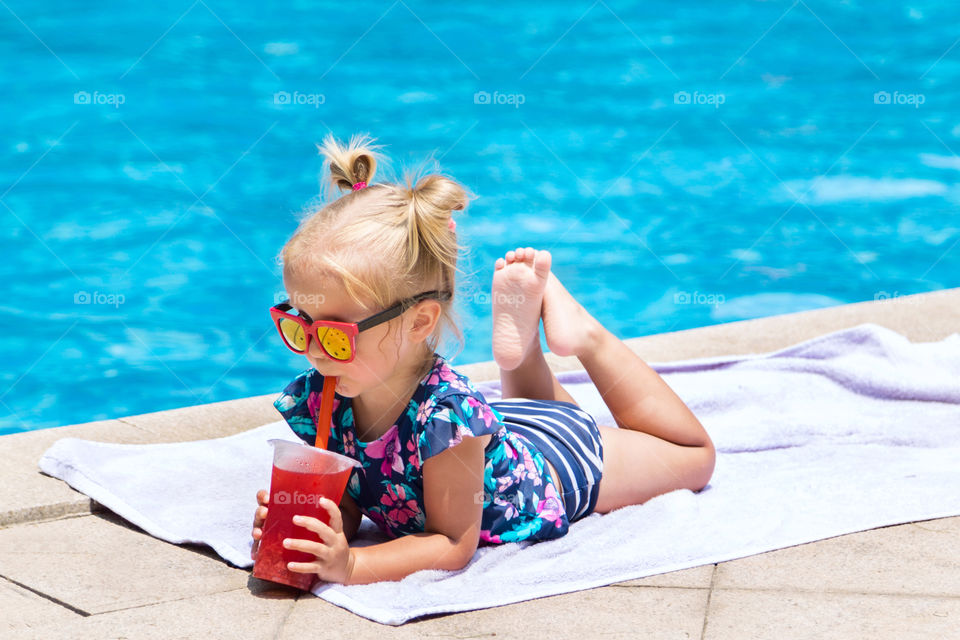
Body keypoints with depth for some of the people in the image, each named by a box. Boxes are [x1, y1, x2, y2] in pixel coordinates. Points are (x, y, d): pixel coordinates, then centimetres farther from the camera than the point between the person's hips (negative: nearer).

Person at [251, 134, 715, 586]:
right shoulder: (312, 399, -30)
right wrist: (297, 527, -42)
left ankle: (587, 336, 26)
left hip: (557, 468, -5)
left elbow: (454, 545, -38)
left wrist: (352, 564, -52)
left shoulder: (445, 412, -46)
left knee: (693, 457, 24)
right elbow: (344, 507, -19)